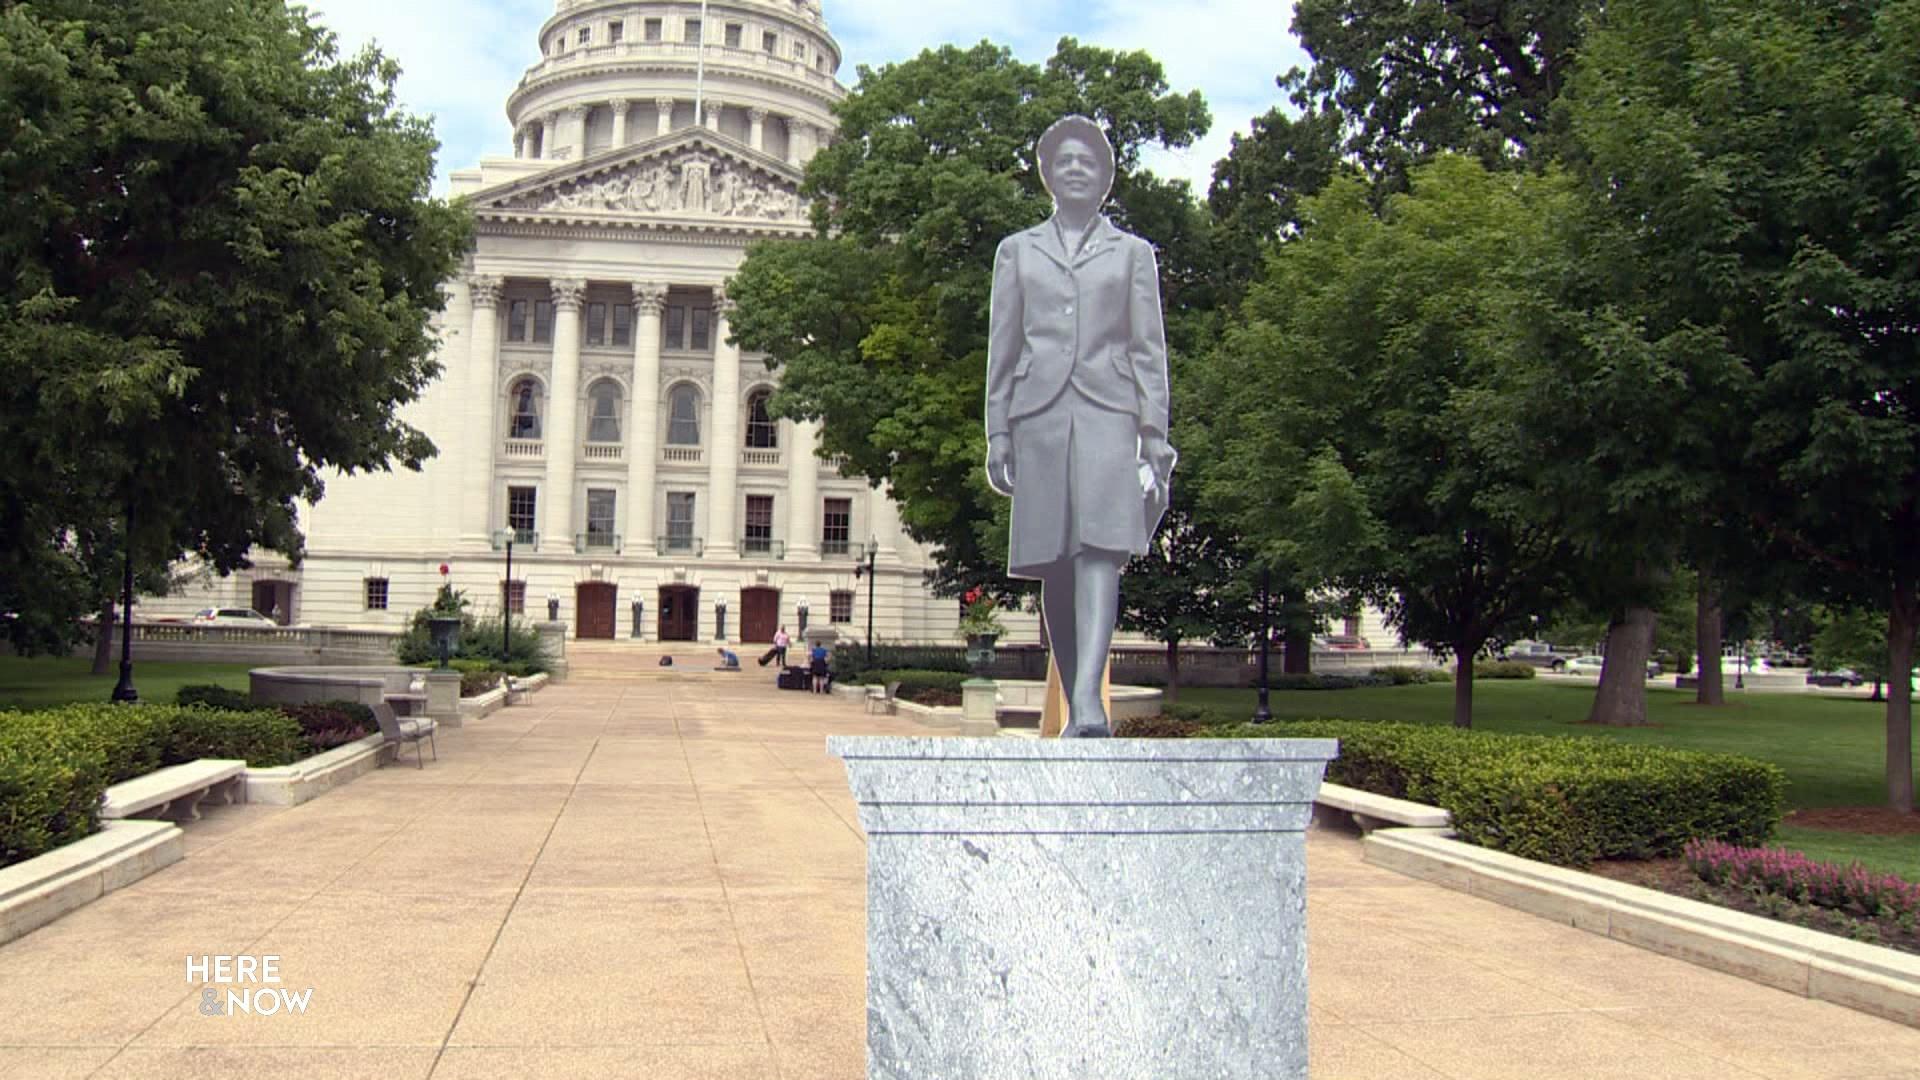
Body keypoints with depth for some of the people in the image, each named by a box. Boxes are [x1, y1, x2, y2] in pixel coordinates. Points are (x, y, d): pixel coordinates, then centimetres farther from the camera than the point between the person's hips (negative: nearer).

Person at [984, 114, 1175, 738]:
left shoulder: (1133, 253, 16)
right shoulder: (1017, 251, 18)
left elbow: (1149, 350, 10)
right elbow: (1001, 348, 15)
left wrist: (1155, 436, 1)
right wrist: (997, 434, 6)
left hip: (1108, 411, -2)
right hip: (1039, 415, 2)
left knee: (1100, 548, -19)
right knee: (1053, 565, 1)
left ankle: (1089, 700, -32)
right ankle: (1075, 708, 8)